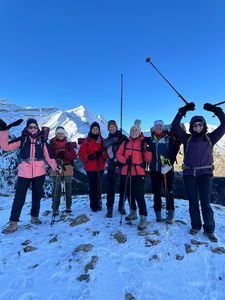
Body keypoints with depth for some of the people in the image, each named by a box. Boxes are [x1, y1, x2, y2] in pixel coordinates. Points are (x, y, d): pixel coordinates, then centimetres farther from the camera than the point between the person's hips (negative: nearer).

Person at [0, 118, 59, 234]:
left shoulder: (42, 141, 6)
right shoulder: (22, 140, 4)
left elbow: (49, 157, 3)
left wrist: (55, 167, -12)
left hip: (39, 174, 2)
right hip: (24, 174, -1)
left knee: (37, 197, 12)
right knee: (19, 198, 0)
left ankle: (34, 217, 31)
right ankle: (13, 223, 12)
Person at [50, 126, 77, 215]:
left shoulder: (68, 144, 6)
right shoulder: (52, 144, 3)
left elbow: (74, 156, -4)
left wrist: (64, 153, -19)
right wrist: (57, 158, -20)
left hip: (67, 170, 2)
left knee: (68, 189, 10)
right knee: (56, 190, -3)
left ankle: (68, 207, 26)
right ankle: (55, 209, 10)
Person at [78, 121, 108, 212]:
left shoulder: (103, 141, 7)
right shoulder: (86, 141, 3)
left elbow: (108, 153, 3)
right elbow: (81, 154, 0)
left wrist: (102, 153, -17)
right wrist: (87, 156, -20)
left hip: (100, 167, 2)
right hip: (90, 167, -2)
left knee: (99, 185, 11)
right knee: (93, 185, -2)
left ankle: (98, 203, 26)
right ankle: (93, 205, 13)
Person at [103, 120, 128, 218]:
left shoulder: (123, 137, 5)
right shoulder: (108, 139, 12)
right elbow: (105, 144, -11)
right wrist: (115, 139, -17)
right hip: (113, 164, 1)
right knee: (111, 186, -2)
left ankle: (121, 206, 24)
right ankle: (110, 208, 10)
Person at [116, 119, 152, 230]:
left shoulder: (143, 143, 2)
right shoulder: (125, 143, 10)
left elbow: (147, 159, 1)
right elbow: (118, 154, 9)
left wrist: (148, 151, -18)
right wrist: (125, 160, -9)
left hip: (139, 173, -4)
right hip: (126, 172, 4)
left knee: (139, 195, -11)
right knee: (130, 194, 16)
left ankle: (143, 218, 3)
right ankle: (133, 213, 36)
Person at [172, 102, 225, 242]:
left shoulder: (210, 138, 8)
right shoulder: (187, 138, 8)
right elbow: (175, 126, 3)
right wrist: (183, 111, 0)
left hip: (205, 173, -1)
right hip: (189, 174, 1)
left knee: (206, 202, -1)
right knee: (193, 202, 9)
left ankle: (209, 229, 12)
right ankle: (196, 226, 23)